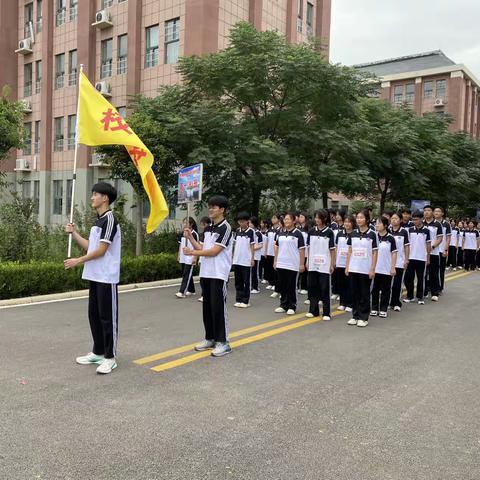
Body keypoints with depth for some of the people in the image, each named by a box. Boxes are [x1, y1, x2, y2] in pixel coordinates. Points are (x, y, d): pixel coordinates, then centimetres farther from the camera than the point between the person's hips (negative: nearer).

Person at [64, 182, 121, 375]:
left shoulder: (109, 219, -14)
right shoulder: (98, 220, 15)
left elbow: (101, 250, -17)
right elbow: (90, 247, 17)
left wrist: (78, 261, -12)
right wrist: (74, 233, 11)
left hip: (106, 278, -9)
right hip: (95, 276, 9)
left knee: (107, 317, -2)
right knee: (94, 315, 14)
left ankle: (110, 357, 6)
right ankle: (98, 352, 25)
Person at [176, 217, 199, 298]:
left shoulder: (194, 234, -9)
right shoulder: (183, 234, 11)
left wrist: (195, 257, -16)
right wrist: (179, 255, 15)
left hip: (190, 258, -7)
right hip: (183, 258, 7)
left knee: (186, 275, -8)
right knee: (188, 275, 13)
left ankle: (182, 292, -11)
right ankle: (191, 290, 24)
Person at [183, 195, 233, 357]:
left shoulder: (225, 228, -11)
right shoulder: (208, 228, 13)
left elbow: (214, 251, -17)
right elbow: (202, 248, 13)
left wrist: (192, 253, -11)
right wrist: (190, 238, 4)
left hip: (219, 274, -8)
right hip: (205, 273, 8)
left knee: (218, 307, -5)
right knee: (207, 307, 12)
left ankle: (223, 342, 4)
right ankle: (210, 339, 23)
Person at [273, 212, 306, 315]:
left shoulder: (298, 233, -6)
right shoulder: (280, 233, 10)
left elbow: (302, 250, -7)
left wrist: (302, 264, -10)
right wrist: (275, 261, 12)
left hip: (293, 265, -5)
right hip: (281, 264, 5)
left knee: (291, 287, 2)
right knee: (282, 286, 10)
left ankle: (292, 307, 13)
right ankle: (283, 305, 22)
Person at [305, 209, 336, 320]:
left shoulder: (329, 232, -4)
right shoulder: (311, 231, 5)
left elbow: (332, 249, -3)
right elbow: (309, 248, 10)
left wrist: (332, 264, -6)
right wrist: (308, 261, 8)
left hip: (324, 265, -3)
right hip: (313, 265, 3)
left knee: (325, 289, 0)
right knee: (312, 288, 8)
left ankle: (326, 313, 6)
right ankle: (313, 310, 19)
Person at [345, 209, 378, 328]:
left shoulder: (372, 234, -5)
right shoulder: (353, 234, 5)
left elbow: (374, 253, -4)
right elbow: (349, 251, 9)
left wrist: (372, 269, -9)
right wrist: (347, 266, 5)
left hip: (366, 269, -3)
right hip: (353, 268, 3)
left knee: (365, 294, 5)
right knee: (355, 293, 10)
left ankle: (363, 318, 13)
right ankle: (355, 316, 19)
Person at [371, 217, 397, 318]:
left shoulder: (390, 238, -5)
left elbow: (394, 253, -3)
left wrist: (393, 267, -7)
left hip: (386, 269, -2)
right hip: (375, 269, 3)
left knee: (385, 290, 6)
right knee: (374, 290, 9)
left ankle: (383, 309, 16)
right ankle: (374, 308, 19)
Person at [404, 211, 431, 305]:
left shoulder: (426, 231, -2)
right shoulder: (410, 230, 3)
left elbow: (428, 245, 2)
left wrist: (428, 258, 1)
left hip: (421, 258, -2)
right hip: (411, 258, 2)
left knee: (420, 278, 6)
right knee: (408, 277, 3)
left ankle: (420, 297, 15)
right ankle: (410, 296, 17)